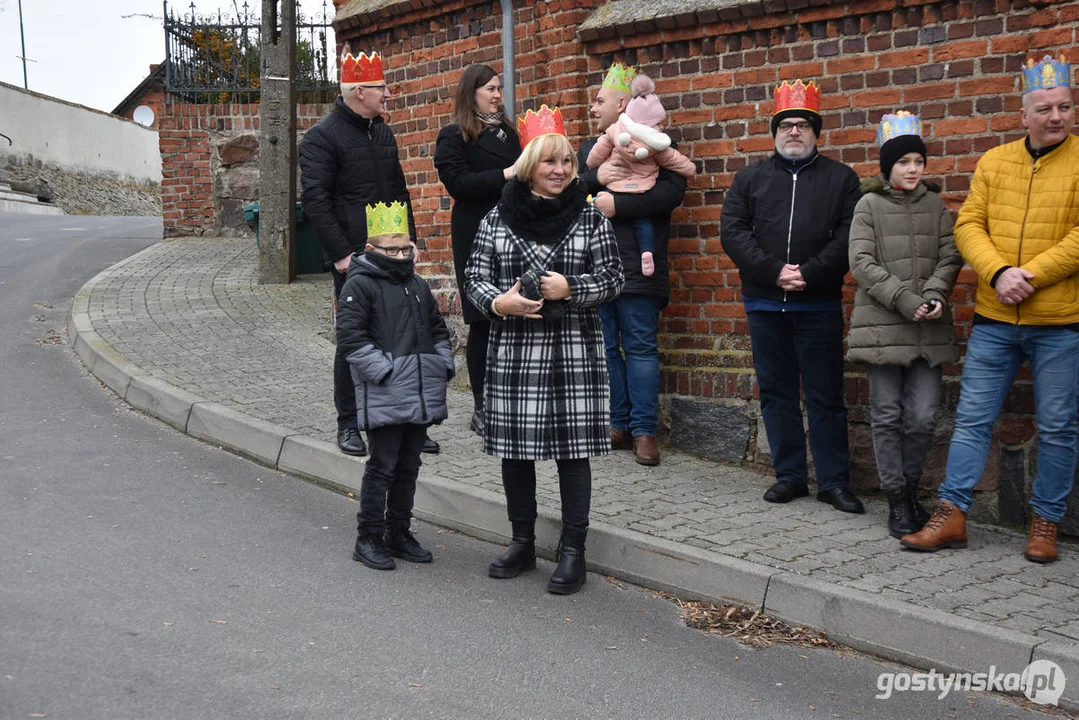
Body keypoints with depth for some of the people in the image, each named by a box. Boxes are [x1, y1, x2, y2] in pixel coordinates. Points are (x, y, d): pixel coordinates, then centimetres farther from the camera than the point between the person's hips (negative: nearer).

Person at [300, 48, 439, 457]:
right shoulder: (322, 138, -8)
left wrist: (409, 238, 12)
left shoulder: (383, 132, 16)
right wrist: (341, 254, -17)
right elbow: (315, 200, -13)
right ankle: (348, 424, 13)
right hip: (354, 259, -7)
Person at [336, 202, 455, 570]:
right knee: (382, 466, -3)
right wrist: (383, 371, -18)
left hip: (422, 397, 7)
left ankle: (399, 532, 25)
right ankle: (369, 537, 8)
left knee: (408, 466, 14)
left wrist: (443, 365, 11)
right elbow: (350, 336, -14)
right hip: (384, 398, -7)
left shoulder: (418, 286, 16)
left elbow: (438, 330, 26)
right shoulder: (359, 285, -6)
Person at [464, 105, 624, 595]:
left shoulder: (589, 217, 3)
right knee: (514, 447, 8)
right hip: (512, 351, 2)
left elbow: (613, 277, 1)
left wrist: (570, 289, -15)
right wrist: (498, 302, -14)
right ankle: (522, 543, 24)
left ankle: (573, 551, 11)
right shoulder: (498, 219, 5)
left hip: (573, 350, -1)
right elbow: (474, 276, 5)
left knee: (572, 448, 0)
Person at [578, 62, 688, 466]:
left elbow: (672, 191, -13)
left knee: (640, 348, -4)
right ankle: (617, 425, 14)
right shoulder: (587, 150, 21)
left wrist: (617, 205, -16)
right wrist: (595, 179, -11)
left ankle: (644, 430, 0)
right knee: (604, 349, 6)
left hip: (637, 268, -5)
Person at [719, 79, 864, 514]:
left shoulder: (840, 179, 7)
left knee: (825, 395, 1)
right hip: (765, 304, 2)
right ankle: (790, 475, 18)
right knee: (776, 392, 8)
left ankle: (834, 482, 7)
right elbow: (732, 231, 0)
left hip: (819, 306, -2)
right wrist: (774, 271, -12)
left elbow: (848, 237, -4)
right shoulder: (751, 178, 11)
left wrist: (808, 274, -15)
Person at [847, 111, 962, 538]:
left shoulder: (935, 205, 12)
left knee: (923, 417, -1)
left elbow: (950, 257, 8)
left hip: (929, 329, 2)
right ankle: (897, 501, 12)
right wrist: (905, 300, -14)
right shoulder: (869, 206, 3)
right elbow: (862, 263, -5)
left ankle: (911, 491, 19)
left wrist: (935, 295, -11)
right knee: (887, 415, 1)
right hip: (882, 325, -2)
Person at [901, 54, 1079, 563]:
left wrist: (1031, 275, -18)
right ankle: (951, 515, 12)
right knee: (972, 417, 5)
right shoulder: (994, 161, 9)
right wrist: (999, 273, -14)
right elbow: (969, 225, 3)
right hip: (994, 318, 3)